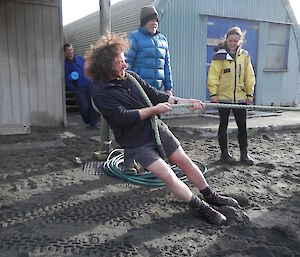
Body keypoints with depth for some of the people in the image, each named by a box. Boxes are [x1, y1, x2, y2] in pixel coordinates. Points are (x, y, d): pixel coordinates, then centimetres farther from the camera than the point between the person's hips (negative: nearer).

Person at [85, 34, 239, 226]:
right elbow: (123, 117, -22)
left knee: (185, 162, 10)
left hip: (158, 129, 6)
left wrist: (184, 102, 0)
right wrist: (154, 109, -19)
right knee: (167, 175, -13)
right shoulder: (100, 93, -13)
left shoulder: (130, 76, 4)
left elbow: (154, 94, 7)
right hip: (137, 143, -5)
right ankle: (201, 208, 5)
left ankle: (211, 197, 28)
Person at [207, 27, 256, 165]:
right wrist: (213, 93, -12)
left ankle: (244, 153, 20)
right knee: (223, 125, 8)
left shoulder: (244, 55, 7)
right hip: (223, 97, -3)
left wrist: (249, 93, 8)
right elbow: (213, 75, -7)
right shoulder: (220, 55, -4)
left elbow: (249, 76, 10)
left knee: (242, 125, 7)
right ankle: (224, 152, 19)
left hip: (240, 97, 3)